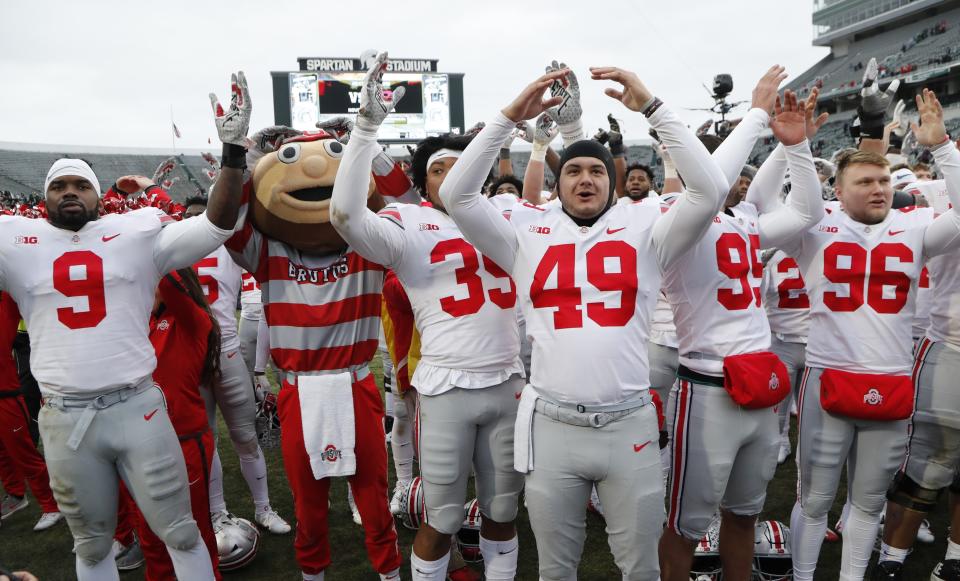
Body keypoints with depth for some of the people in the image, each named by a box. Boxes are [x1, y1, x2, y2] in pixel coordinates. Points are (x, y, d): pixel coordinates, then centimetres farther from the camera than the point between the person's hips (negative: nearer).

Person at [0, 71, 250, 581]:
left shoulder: (136, 231, -2)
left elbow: (216, 227, -9)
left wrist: (233, 153, -18)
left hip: (138, 407, -2)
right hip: (65, 419, 2)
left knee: (180, 532, 11)